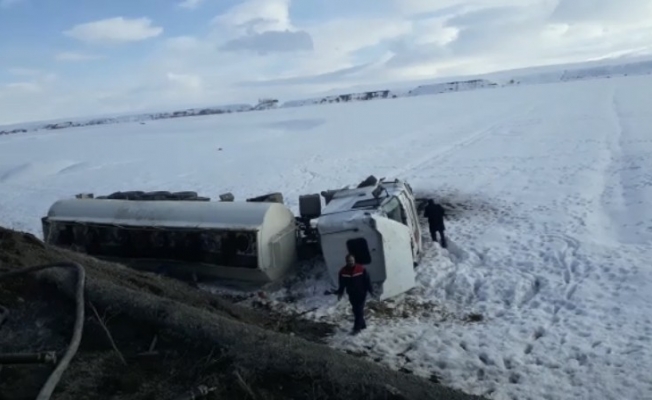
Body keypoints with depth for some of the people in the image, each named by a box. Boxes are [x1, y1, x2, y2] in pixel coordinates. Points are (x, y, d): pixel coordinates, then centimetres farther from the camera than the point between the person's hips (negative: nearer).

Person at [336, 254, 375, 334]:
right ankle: (362, 325, 29)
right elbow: (342, 284, 4)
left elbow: (367, 280, -9)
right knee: (355, 310, 12)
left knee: (359, 310, -3)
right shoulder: (343, 271, -7)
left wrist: (371, 291, -8)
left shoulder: (361, 269, -15)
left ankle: (357, 328, 5)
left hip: (361, 293, -3)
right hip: (351, 294, 3)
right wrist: (340, 293, 2)